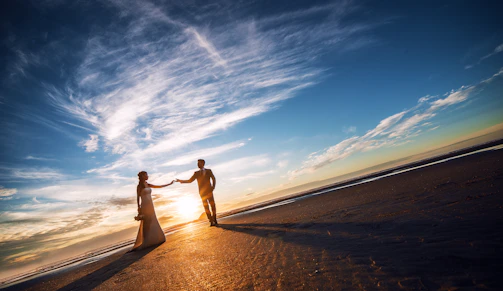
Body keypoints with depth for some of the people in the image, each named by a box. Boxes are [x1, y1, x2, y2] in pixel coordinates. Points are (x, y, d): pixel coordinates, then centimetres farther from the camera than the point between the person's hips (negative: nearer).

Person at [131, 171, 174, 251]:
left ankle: (152, 240, 24)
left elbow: (159, 186, 16)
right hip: (145, 206, -7)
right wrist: (139, 209, -11)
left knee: (153, 223, 12)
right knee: (146, 225, -2)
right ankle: (144, 242, 8)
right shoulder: (139, 186, -7)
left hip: (151, 206, 7)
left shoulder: (148, 185, 12)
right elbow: (138, 198, -7)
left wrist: (169, 184, 17)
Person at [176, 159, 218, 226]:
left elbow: (213, 179, 3)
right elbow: (190, 181, 8)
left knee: (213, 205, -3)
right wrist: (180, 180, 0)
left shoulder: (208, 171, 7)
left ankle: (215, 220, 11)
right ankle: (211, 222, 2)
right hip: (202, 192, 1)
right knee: (206, 207, -2)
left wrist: (213, 186, -11)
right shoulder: (196, 173, 10)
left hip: (209, 191, -1)